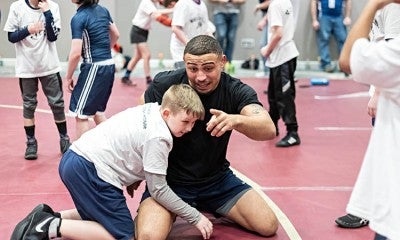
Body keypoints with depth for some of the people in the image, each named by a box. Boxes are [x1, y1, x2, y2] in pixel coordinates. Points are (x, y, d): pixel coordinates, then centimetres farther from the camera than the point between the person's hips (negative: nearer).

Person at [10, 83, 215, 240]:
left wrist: (133, 177, 14)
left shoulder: (152, 109, 8)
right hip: (90, 170, -10)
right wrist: (197, 218, -6)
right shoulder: (158, 137, -17)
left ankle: (47, 217, 13)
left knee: (99, 217, 27)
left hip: (74, 160, 10)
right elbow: (158, 190, -12)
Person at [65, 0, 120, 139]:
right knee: (98, 110, 21)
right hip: (109, 65, 8)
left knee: (80, 114, 1)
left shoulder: (78, 18, -16)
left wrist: (68, 77, -8)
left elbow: (76, 53, -20)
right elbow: (115, 35, 19)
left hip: (94, 67, -8)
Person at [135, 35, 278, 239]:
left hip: (217, 179, 2)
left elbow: (269, 130, -30)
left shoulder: (236, 91, -14)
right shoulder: (165, 84, -16)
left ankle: (212, 212, 19)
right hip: (169, 180, -2)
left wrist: (236, 120, -52)